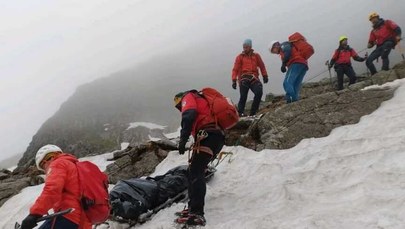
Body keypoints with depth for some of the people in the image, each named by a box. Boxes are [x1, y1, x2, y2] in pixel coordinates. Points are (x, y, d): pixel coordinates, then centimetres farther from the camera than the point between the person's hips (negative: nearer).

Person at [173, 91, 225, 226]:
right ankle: (194, 207, 14)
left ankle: (197, 213, -26)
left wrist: (183, 139, -20)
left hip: (208, 136, -9)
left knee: (195, 172, -16)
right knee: (195, 171, 15)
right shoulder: (201, 101, 38)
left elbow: (189, 115, -12)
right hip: (218, 137, 9)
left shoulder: (188, 97, 11)